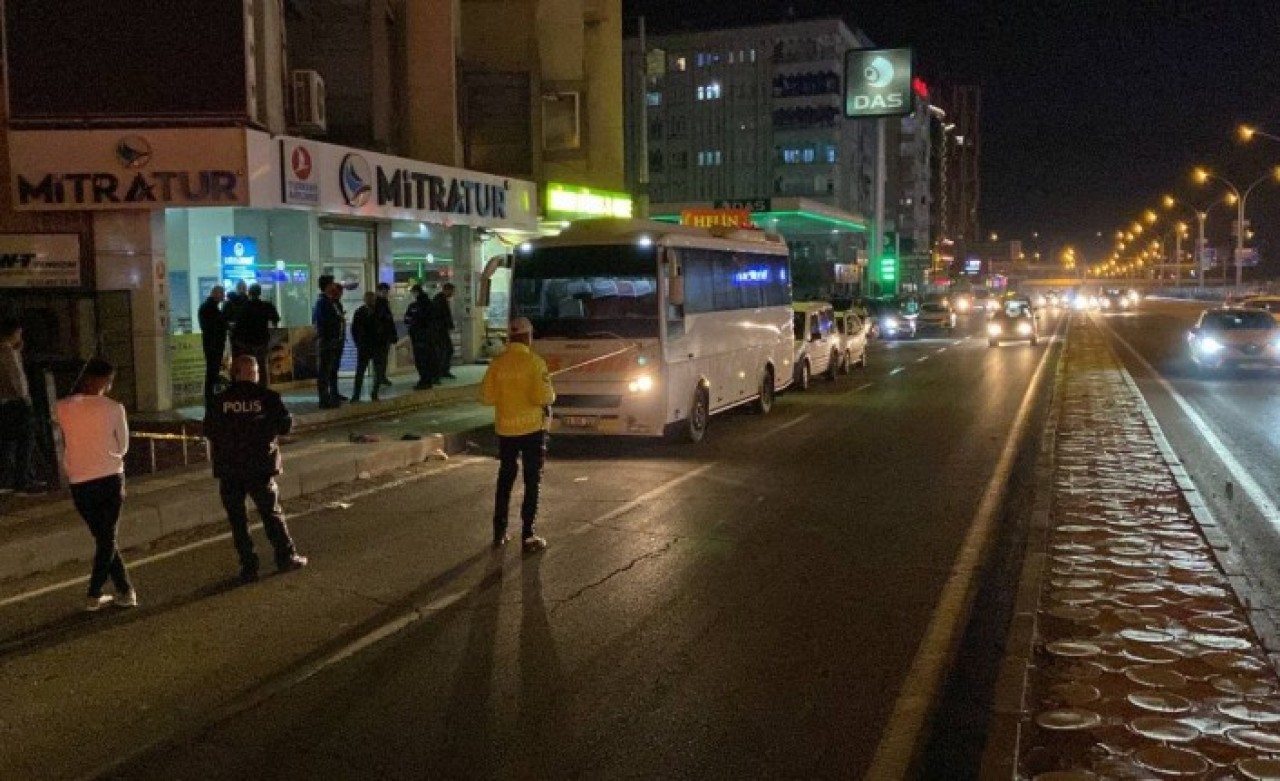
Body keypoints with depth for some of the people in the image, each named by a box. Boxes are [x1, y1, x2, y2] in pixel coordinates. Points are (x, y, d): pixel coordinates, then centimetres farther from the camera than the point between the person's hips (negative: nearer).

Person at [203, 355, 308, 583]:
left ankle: (248, 566, 8)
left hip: (229, 470, 0)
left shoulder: (219, 401, -3)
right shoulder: (267, 397, -7)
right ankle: (286, 557, 18)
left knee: (237, 519, 8)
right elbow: (285, 425, -3)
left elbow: (209, 432, 1)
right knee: (272, 513, 14)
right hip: (261, 467, 0)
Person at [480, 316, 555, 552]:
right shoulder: (534, 362, -11)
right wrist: (551, 396, 4)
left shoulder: (497, 363, -1)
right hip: (532, 427, -4)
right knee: (532, 482, 4)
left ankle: (499, 533, 20)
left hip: (505, 428, 4)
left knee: (505, 479, 16)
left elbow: (487, 396, -1)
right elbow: (544, 396, -17)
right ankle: (528, 536, 2)